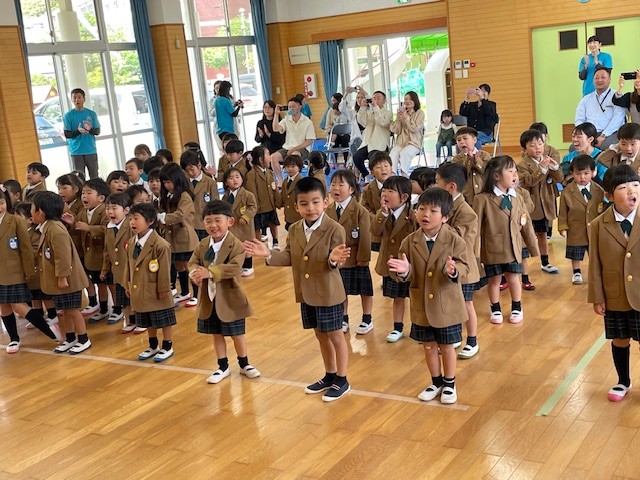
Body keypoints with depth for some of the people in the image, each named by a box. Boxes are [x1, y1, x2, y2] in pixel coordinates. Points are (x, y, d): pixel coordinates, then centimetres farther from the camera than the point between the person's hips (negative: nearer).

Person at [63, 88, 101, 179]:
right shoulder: (68, 116, 0)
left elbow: (97, 131, 5)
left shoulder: (91, 113, 6)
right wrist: (78, 131, -22)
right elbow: (67, 134, -3)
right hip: (76, 152, -2)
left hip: (91, 151, 2)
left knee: (94, 177, 6)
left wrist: (90, 129, -18)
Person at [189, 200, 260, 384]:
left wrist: (210, 272, -40)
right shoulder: (202, 245, 1)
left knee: (237, 334, 11)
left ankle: (244, 364, 32)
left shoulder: (236, 245, -18)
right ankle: (223, 367, 31)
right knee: (216, 334, 16)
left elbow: (234, 268, -30)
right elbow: (193, 262, 1)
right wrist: (195, 272, -24)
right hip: (209, 298, 5)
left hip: (229, 298, -5)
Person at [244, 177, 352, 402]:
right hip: (306, 294, 6)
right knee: (320, 335, 19)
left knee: (335, 335, 7)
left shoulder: (335, 229, -18)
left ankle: (341, 380, 21)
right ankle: (329, 376, 35)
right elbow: (289, 258, 5)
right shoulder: (295, 230, 2)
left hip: (328, 294, -6)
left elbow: (334, 263, -19)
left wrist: (334, 259, -42)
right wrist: (268, 254, -8)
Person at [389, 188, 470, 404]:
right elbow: (409, 275, -5)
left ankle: (449, 384, 32)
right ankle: (436, 382, 36)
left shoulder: (454, 240, -13)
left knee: (446, 346, 13)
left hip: (446, 305, -2)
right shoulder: (410, 242, -6)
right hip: (421, 306, 3)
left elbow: (464, 266, -13)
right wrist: (403, 271, -28)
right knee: (429, 345, 16)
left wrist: (454, 271, -35)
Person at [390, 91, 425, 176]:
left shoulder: (420, 113, 4)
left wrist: (406, 117, -11)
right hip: (401, 142, 3)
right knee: (393, 154, -29)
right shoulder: (401, 112, 13)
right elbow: (396, 130, 9)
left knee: (404, 153, -34)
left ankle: (404, 175, -31)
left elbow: (415, 129, -6)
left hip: (414, 143, -3)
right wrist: (398, 118, -5)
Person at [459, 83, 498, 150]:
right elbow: (462, 113, 1)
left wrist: (482, 98, -21)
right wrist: (467, 99, -11)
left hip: (486, 133, -2)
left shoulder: (491, 104, 13)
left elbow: (489, 112, -11)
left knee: (476, 138, -38)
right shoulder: (471, 105, 20)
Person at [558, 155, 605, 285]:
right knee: (576, 255, 14)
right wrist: (563, 227, -9)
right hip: (576, 231, -1)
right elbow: (563, 212, -6)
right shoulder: (567, 192, -12)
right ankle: (576, 273, 34)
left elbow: (603, 209, 2)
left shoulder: (599, 190, -6)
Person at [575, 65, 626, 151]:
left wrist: (603, 136, -18)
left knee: (607, 146, -38)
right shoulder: (586, 99, 23)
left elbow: (617, 118, -5)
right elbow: (579, 120, 13)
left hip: (609, 134, -3)